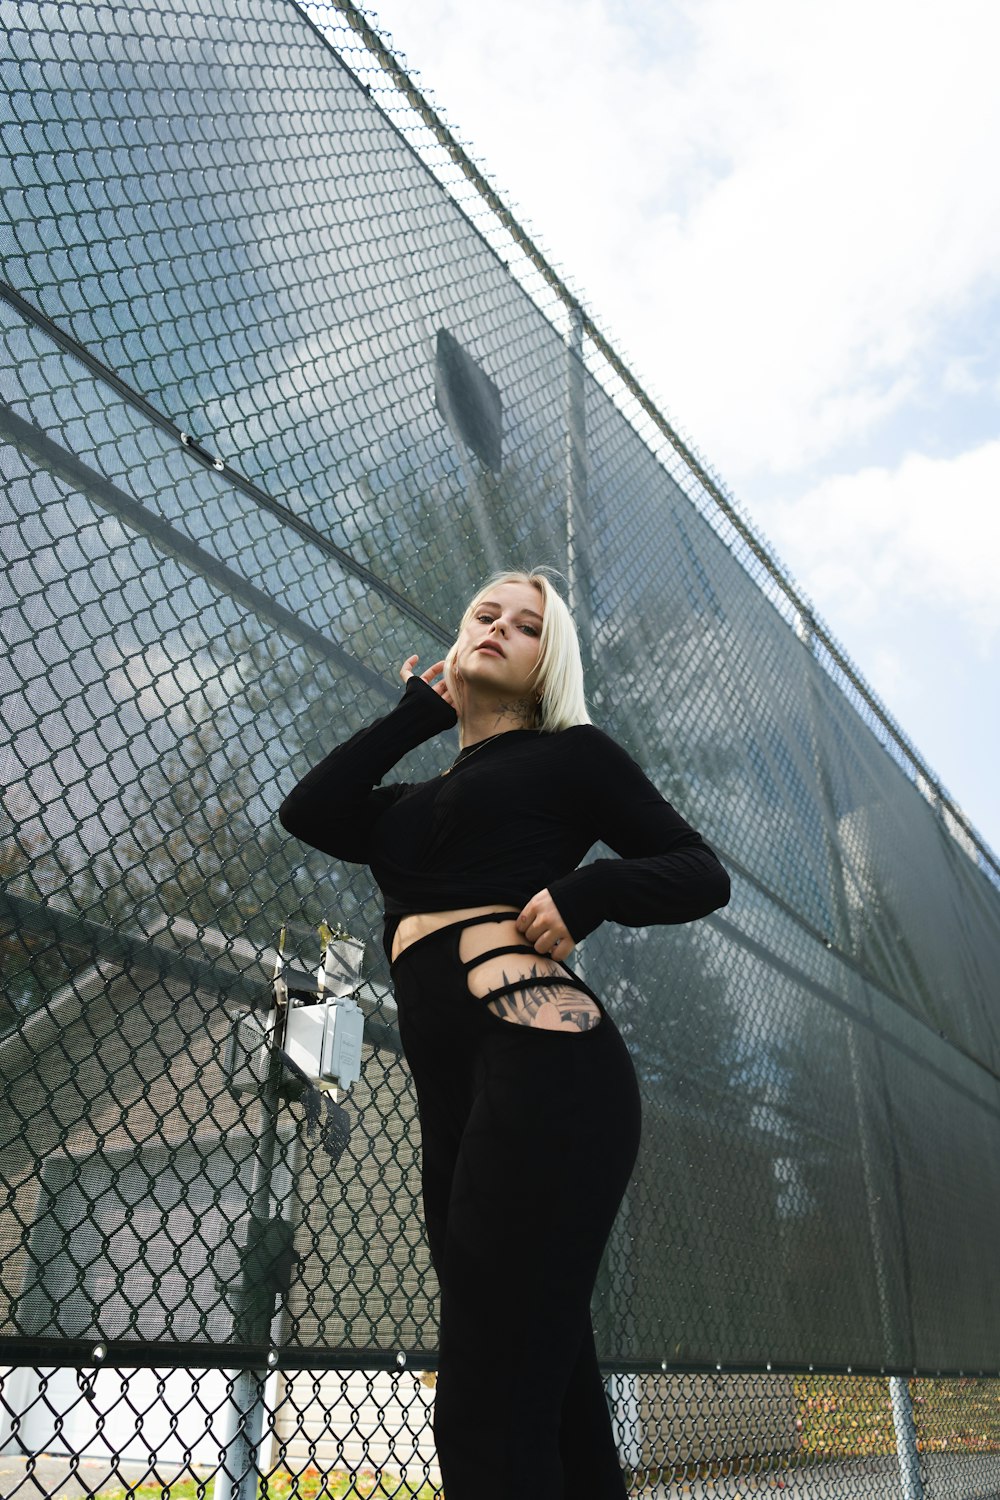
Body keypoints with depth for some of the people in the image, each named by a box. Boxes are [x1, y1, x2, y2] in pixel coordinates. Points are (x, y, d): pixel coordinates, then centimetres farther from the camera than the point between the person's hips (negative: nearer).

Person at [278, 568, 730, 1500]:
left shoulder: (568, 755, 11)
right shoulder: (418, 802, 26)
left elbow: (702, 874, 7)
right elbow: (309, 812, 8)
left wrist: (589, 890, -13)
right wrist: (415, 713, 19)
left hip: (540, 1066, -7)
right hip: (454, 1104, 7)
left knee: (486, 1415, -12)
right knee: (549, 1399, 11)